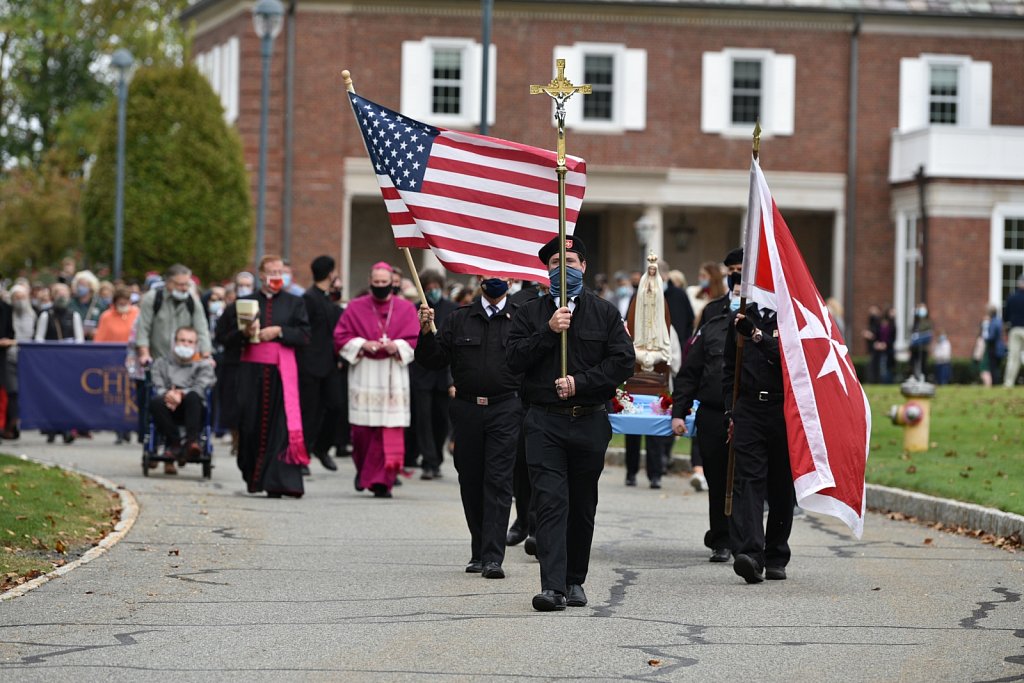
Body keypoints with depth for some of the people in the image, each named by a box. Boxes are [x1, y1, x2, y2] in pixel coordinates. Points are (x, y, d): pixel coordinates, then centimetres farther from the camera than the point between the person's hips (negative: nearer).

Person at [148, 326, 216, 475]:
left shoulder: (203, 365, 22)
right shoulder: (162, 363, 26)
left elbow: (201, 388, 1)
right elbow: (157, 386, 8)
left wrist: (182, 394, -19)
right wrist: (167, 394, -17)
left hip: (193, 410, -1)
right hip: (169, 409, 1)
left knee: (193, 396, -36)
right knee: (155, 402, -34)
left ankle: (192, 441, -49)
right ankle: (175, 444, -37)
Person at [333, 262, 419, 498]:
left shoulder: (406, 309, 7)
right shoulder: (355, 307, 7)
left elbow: (415, 339, 4)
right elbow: (341, 337, 6)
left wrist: (396, 346, -14)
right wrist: (362, 345, -11)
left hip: (393, 375, 0)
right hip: (364, 375, 0)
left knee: (389, 431, -7)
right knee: (362, 429, -1)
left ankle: (381, 481, -3)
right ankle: (363, 468, 25)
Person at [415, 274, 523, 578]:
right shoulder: (458, 321, 12)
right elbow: (433, 361, 8)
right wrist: (426, 332, -7)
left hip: (505, 409, -3)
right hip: (467, 410, 3)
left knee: (498, 481, -9)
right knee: (470, 482, 7)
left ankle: (493, 557, -13)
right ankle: (479, 552, 19)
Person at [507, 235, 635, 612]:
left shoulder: (605, 313, 8)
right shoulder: (530, 313, 9)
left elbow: (623, 360, -1)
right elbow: (514, 359, -1)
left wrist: (580, 382, -10)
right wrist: (549, 332, -12)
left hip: (590, 422, 1)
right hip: (544, 422, -1)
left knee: (583, 506, 8)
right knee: (551, 502, -13)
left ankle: (575, 581, 21)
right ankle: (552, 587, -19)